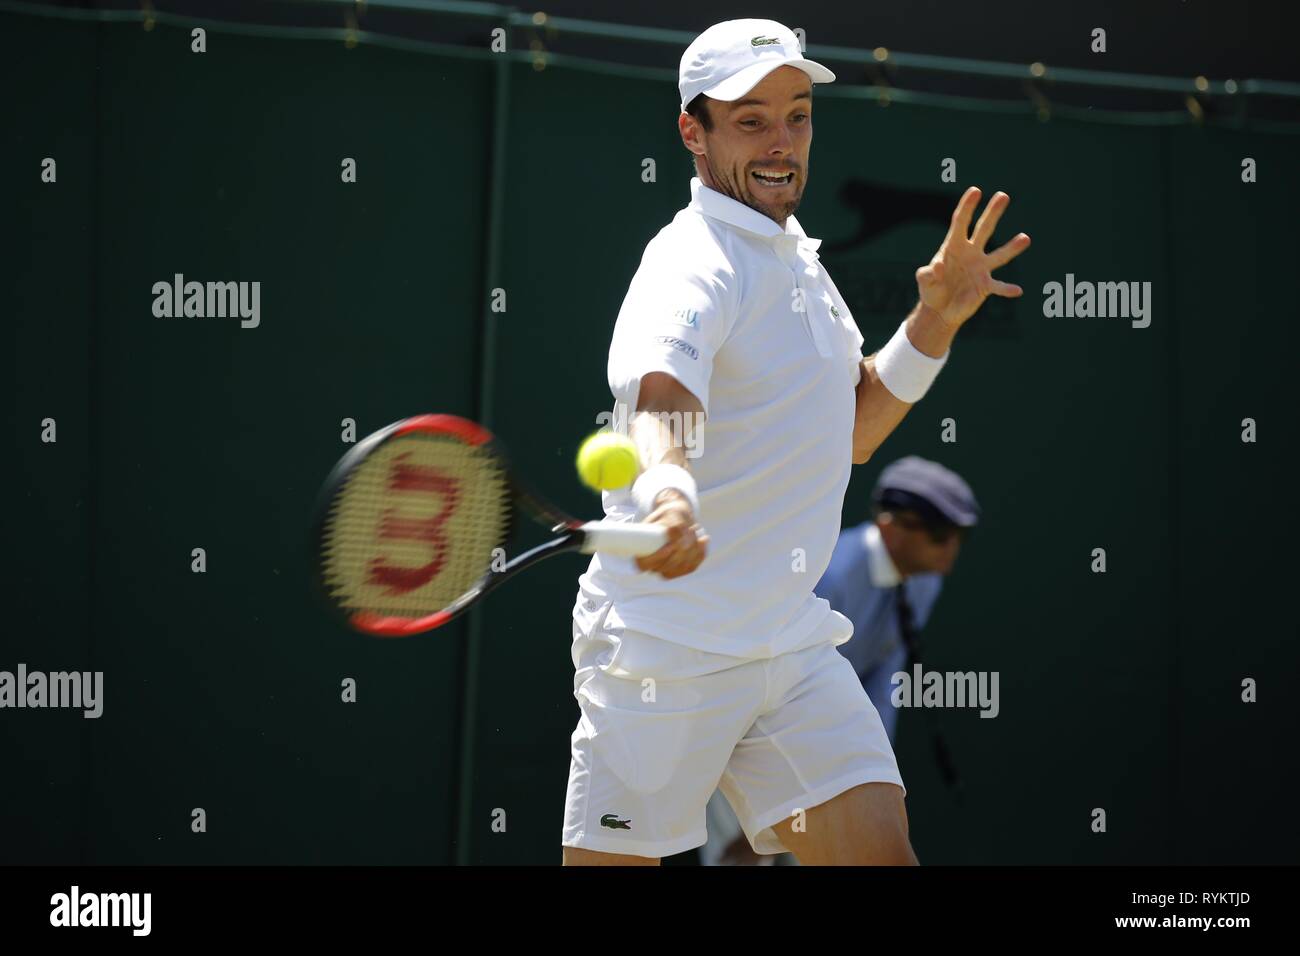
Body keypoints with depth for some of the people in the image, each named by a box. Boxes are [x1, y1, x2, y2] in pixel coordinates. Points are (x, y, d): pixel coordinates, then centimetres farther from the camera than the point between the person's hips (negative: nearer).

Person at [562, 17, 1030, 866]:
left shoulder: (796, 258, 14)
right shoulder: (696, 265, -16)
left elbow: (851, 430, 25)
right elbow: (658, 403, -36)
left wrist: (935, 321, 11)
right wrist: (669, 493, -58)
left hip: (792, 644, 8)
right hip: (667, 650, -8)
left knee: (879, 849, -6)